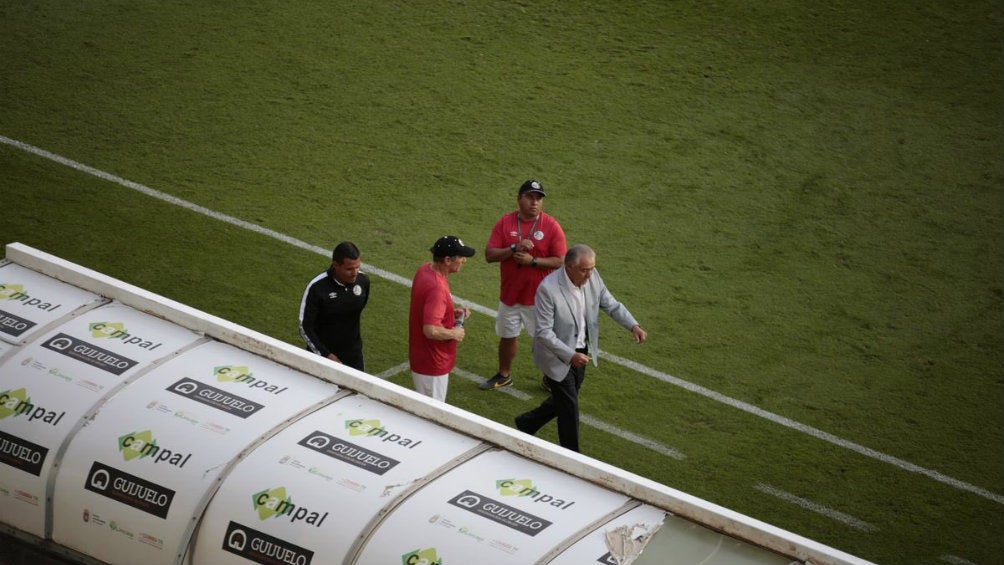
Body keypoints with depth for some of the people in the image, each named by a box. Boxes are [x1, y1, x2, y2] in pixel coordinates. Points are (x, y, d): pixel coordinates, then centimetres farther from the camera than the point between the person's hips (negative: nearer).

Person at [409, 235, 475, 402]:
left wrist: (453, 312, 5)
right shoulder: (436, 288, -30)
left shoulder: (426, 269, 0)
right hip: (432, 364, -9)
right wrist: (454, 334, -18)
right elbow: (431, 330, -36)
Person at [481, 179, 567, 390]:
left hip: (539, 297, -3)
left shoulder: (551, 226, -11)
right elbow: (489, 254, -8)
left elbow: (560, 261, -12)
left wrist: (533, 261, -24)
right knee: (507, 336, 18)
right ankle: (504, 375, 37)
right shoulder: (505, 223, -4)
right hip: (509, 295, 3)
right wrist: (514, 248, -23)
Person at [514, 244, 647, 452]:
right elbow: (544, 332, -27)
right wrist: (570, 356, -33)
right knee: (569, 409, -1)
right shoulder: (548, 289, -29)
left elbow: (611, 304, 3)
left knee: (563, 401, 21)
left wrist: (633, 326, -13)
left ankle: (526, 423, 45)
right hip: (557, 356, -7)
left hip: (580, 352, 7)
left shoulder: (592, 277, -10)